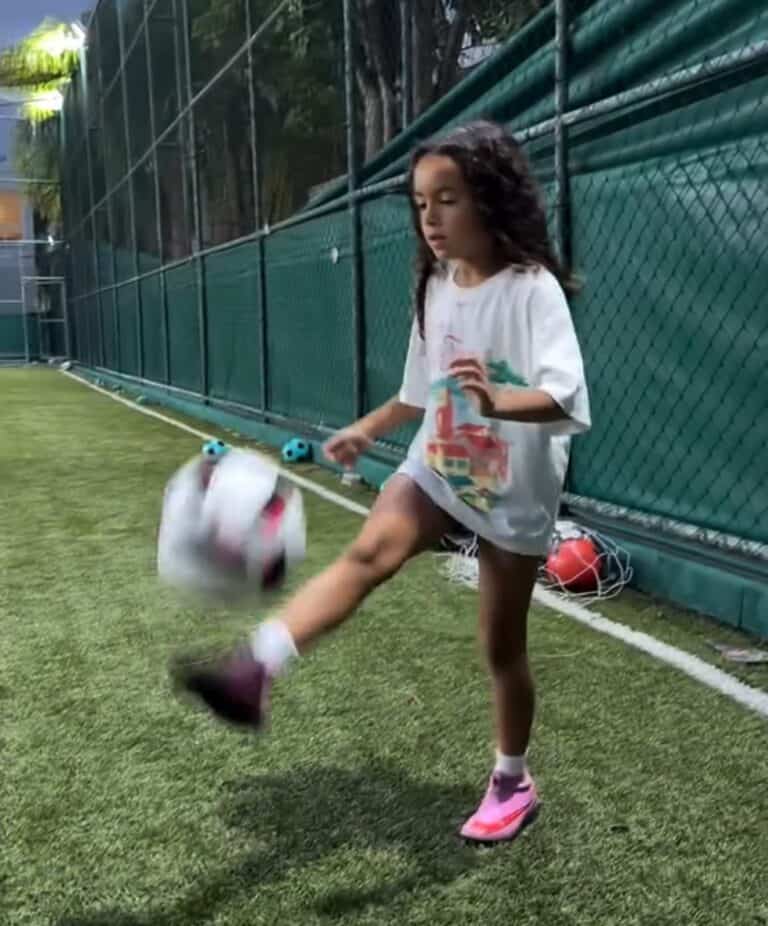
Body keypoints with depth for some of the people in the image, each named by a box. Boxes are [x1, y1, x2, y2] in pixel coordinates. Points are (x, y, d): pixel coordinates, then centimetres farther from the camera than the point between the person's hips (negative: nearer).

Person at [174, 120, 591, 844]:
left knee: (502, 643, 7)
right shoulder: (435, 288, 2)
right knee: (369, 551, -24)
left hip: (515, 493, -4)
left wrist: (497, 398, -47)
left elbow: (569, 400, -29)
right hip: (436, 470, 5)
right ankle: (255, 669, -37)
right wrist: (368, 429, 17)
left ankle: (512, 785, 28)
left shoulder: (533, 289, -18)